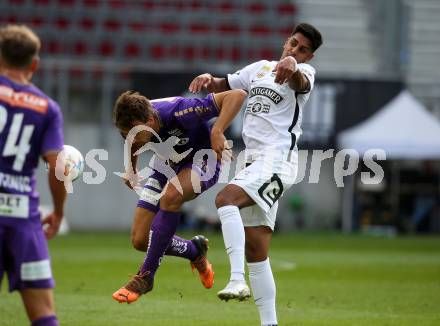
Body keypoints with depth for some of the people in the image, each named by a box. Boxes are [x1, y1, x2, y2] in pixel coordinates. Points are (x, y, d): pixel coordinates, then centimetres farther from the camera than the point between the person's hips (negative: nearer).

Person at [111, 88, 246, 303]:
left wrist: (217, 131, -50)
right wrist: (131, 170, 5)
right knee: (140, 240, -5)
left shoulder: (178, 112, -37)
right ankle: (195, 251, 24)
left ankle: (145, 276, -27)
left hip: (202, 160, -6)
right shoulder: (133, 124, -21)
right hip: (165, 166, 6)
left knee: (170, 196, -38)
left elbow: (237, 96, -40)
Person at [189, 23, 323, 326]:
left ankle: (238, 280, -38)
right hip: (255, 161, 8)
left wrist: (292, 66, -49)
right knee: (256, 252, 4)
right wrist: (208, 79, 3)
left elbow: (301, 81, -25)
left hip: (277, 159, -8)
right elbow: (223, 86, 28)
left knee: (225, 199, -31)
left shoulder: (304, 71, 0)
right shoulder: (260, 68, 21)